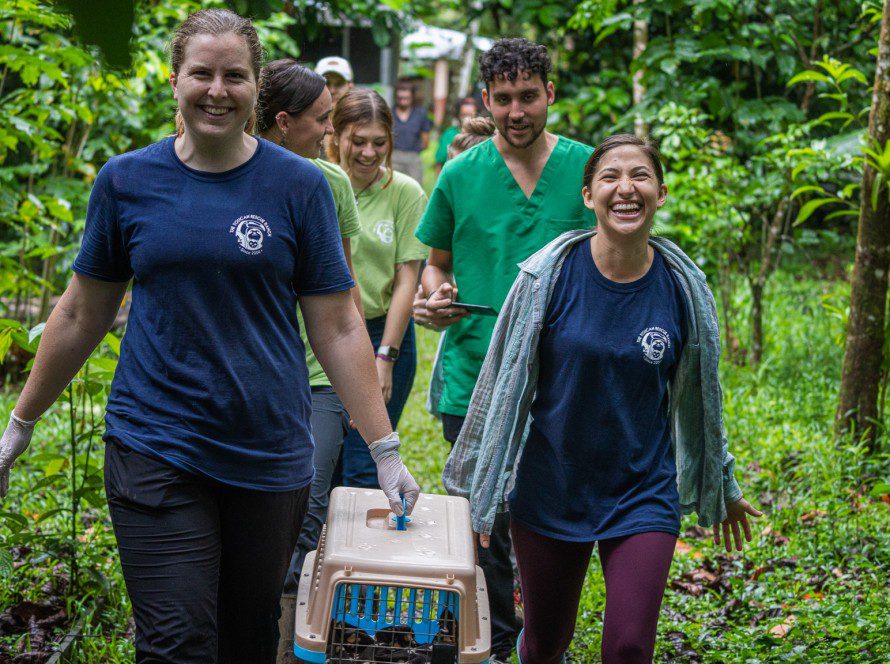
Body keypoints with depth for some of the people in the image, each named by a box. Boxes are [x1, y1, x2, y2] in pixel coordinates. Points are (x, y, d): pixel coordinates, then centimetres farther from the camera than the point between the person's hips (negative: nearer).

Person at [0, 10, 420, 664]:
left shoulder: (299, 185, -1)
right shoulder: (127, 181, 1)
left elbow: (338, 328, 0)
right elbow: (83, 315, 11)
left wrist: (385, 450, -3)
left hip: (270, 456, 1)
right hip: (156, 451, -1)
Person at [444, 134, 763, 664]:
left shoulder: (681, 287, -6)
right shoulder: (550, 275, -11)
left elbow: (699, 397, 9)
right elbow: (506, 385, -2)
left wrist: (723, 489, 19)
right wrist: (476, 489, 3)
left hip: (643, 495, 0)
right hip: (551, 491, 0)